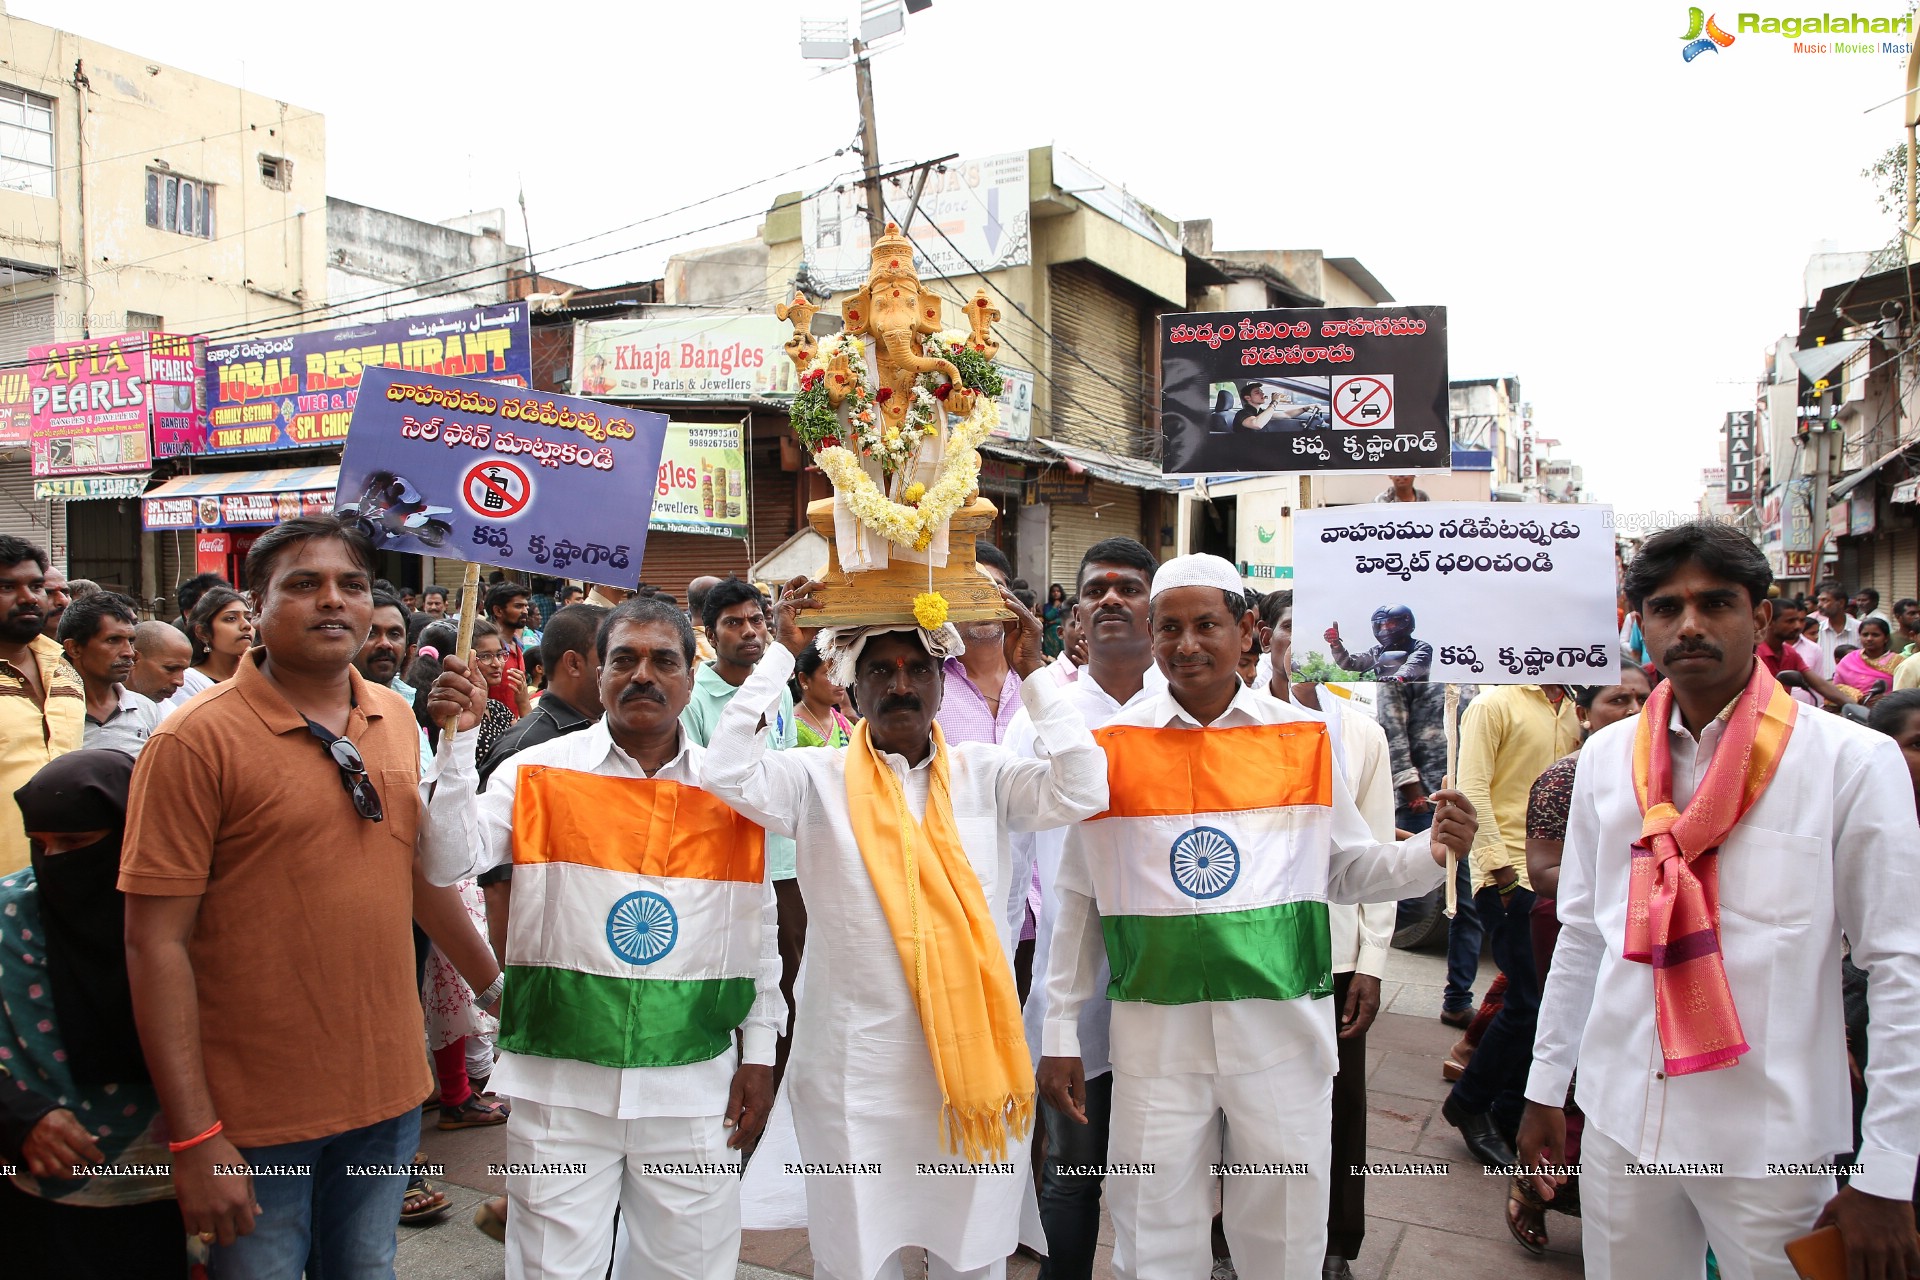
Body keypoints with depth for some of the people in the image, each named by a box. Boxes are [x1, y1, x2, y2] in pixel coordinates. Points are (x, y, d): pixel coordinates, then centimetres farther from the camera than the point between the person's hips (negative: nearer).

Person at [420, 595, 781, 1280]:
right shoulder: (539, 773, 1)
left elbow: (758, 932, 9)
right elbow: (449, 862, -11)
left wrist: (758, 1052, 7)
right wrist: (459, 739, -18)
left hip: (695, 1083, 2)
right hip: (561, 1077, -1)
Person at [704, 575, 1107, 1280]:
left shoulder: (984, 773, 2)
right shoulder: (819, 778, -1)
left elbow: (1079, 790, -10)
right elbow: (729, 772, -16)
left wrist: (1032, 674, -12)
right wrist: (781, 654, -12)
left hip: (974, 1058, 1)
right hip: (855, 1068, -1)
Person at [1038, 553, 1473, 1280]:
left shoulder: (1303, 738, 3)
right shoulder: (1113, 748, 1)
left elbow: (1346, 871, 9)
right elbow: (1080, 902, 5)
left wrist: (1429, 853, -11)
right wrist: (1060, 1035, 4)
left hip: (1281, 1028, 1)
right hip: (1155, 1032, 0)